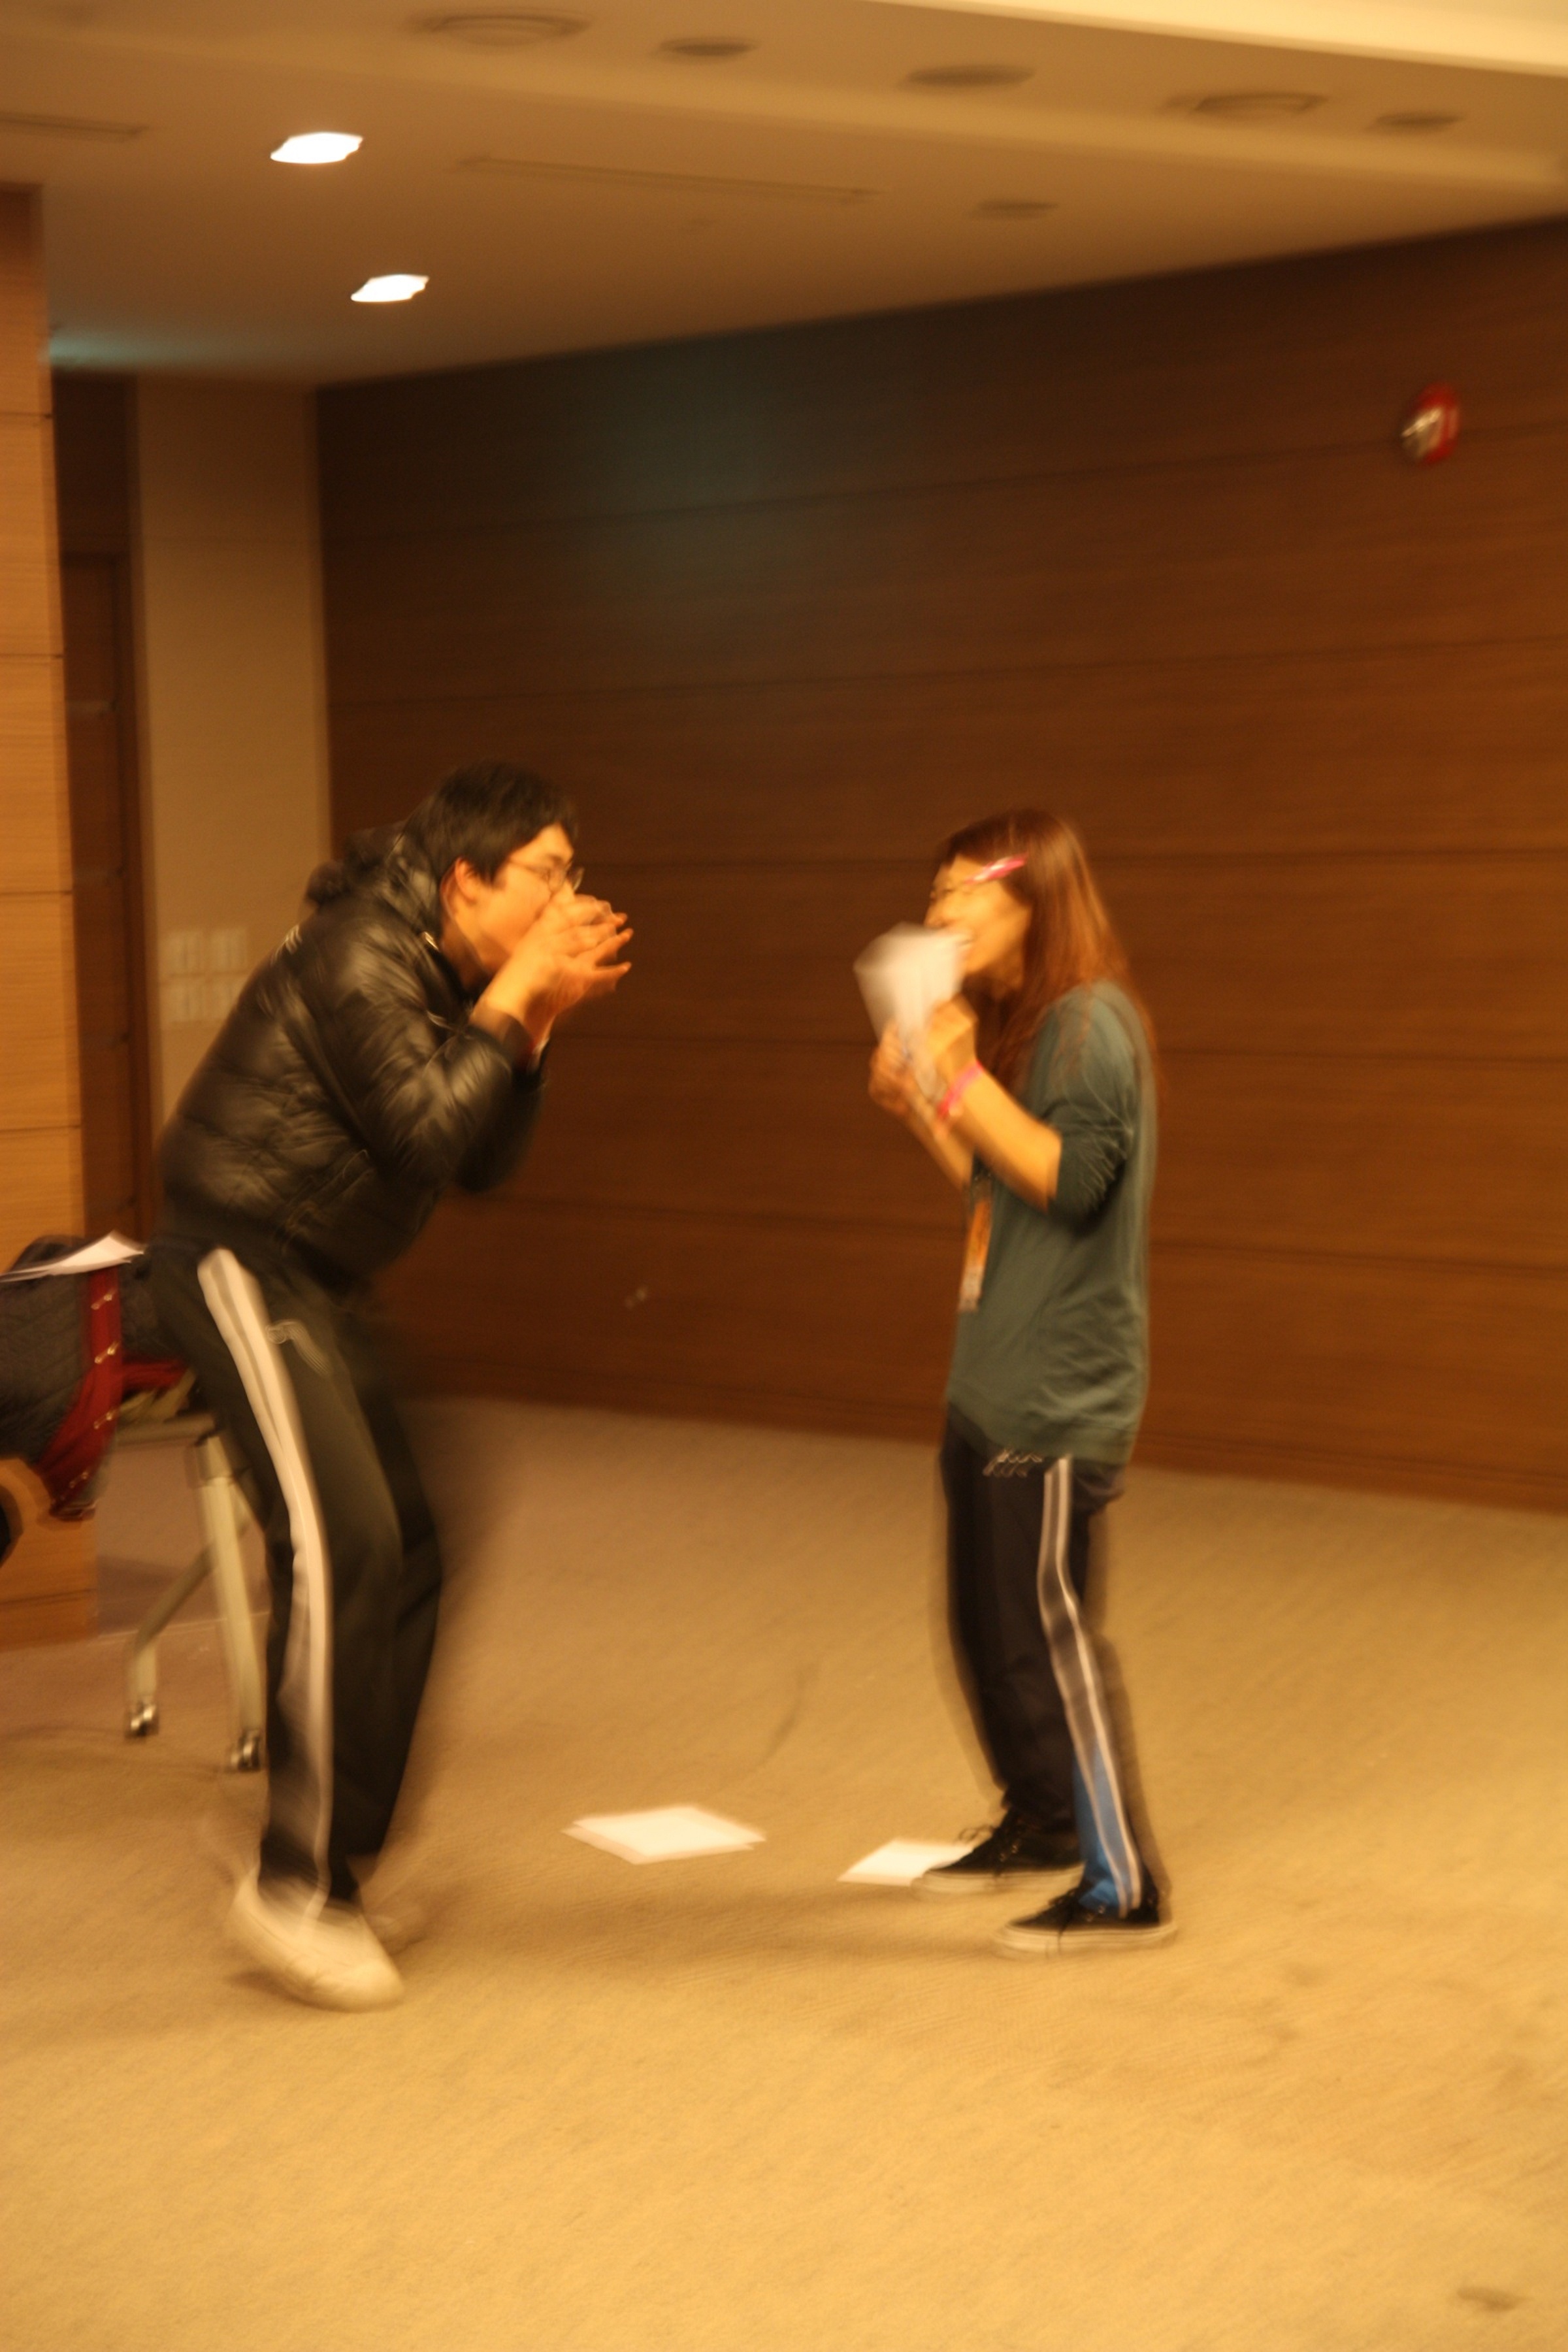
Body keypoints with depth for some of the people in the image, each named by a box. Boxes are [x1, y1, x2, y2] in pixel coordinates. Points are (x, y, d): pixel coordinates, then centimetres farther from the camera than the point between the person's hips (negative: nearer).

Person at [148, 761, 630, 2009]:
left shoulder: (450, 974, 13)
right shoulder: (361, 955, -17)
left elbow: (486, 1162, 11)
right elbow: (426, 1131, -24)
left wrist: (539, 1019, 0)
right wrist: (513, 1002, -17)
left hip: (318, 1282, 10)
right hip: (240, 1258, -10)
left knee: (405, 1551, 9)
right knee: (338, 1542, -18)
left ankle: (334, 1851, 18)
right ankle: (295, 1884, -11)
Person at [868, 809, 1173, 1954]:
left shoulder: (1092, 1023, -13)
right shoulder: (1015, 1022, 17)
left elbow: (1068, 1177, -23)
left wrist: (961, 1079, -24)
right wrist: (918, 1106, 9)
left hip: (1059, 1397, -10)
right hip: (994, 1384, 10)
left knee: (1043, 1627, -8)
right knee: (984, 1622, 16)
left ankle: (1122, 1886, -1)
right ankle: (1039, 1824, 34)